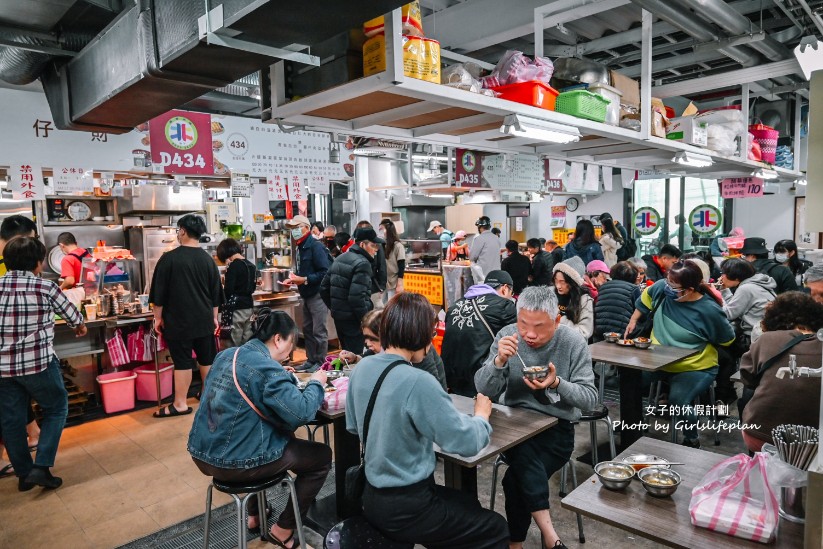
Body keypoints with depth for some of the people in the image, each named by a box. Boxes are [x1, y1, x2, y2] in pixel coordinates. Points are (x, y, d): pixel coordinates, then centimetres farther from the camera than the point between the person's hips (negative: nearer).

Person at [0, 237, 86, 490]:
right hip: (39, 364, -4)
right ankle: (41, 467, 7)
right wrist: (80, 327, 28)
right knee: (56, 408, 15)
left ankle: (24, 474, 26)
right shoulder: (46, 287, -9)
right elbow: (71, 313, 7)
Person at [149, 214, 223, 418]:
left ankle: (180, 404, 8)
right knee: (207, 359, 13)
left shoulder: (169, 258, -10)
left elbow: (159, 293, -7)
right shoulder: (208, 260, 2)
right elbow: (216, 293, 9)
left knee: (182, 361, 1)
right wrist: (214, 317, 19)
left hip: (178, 320, -4)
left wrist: (158, 317, 4)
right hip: (204, 320, 4)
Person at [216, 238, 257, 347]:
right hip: (249, 305, 7)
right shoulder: (251, 265, 9)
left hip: (236, 307, -7)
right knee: (247, 341, 12)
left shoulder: (233, 266, -13)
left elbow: (228, 290, -16)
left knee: (235, 344, 1)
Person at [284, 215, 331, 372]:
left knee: (319, 331, -2)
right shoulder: (300, 247, 12)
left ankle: (320, 362, 10)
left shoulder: (315, 247, -16)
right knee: (307, 329, 16)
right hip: (306, 295, 9)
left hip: (318, 294, -9)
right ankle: (311, 360, 27)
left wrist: (304, 280, -21)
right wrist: (295, 279, 2)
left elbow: (325, 272, -22)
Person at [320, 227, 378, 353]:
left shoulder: (339, 259, 12)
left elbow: (324, 288, 15)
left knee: (346, 353, 20)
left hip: (338, 316, 9)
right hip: (353, 319, -9)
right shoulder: (362, 263, -16)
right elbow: (357, 297, -25)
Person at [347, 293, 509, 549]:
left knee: (469, 504, 28)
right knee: (496, 528, 15)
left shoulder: (362, 368, -4)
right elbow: (467, 443, -20)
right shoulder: (418, 382, -28)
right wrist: (481, 415, -1)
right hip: (404, 510, -8)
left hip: (373, 496, 8)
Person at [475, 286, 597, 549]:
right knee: (524, 453, -31)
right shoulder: (507, 335, -7)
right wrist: (500, 360, -29)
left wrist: (557, 384, -28)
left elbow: (589, 398, -9)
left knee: (517, 477, -22)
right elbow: (484, 390, -10)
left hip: (557, 426, -1)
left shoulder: (574, 344, -9)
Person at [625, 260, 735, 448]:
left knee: (678, 400, -29)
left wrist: (695, 347, -4)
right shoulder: (662, 288, -12)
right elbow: (646, 296, 13)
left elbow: (727, 339, -4)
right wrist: (633, 321, 12)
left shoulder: (709, 311, -21)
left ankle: (692, 441, 2)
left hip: (695, 368, -4)